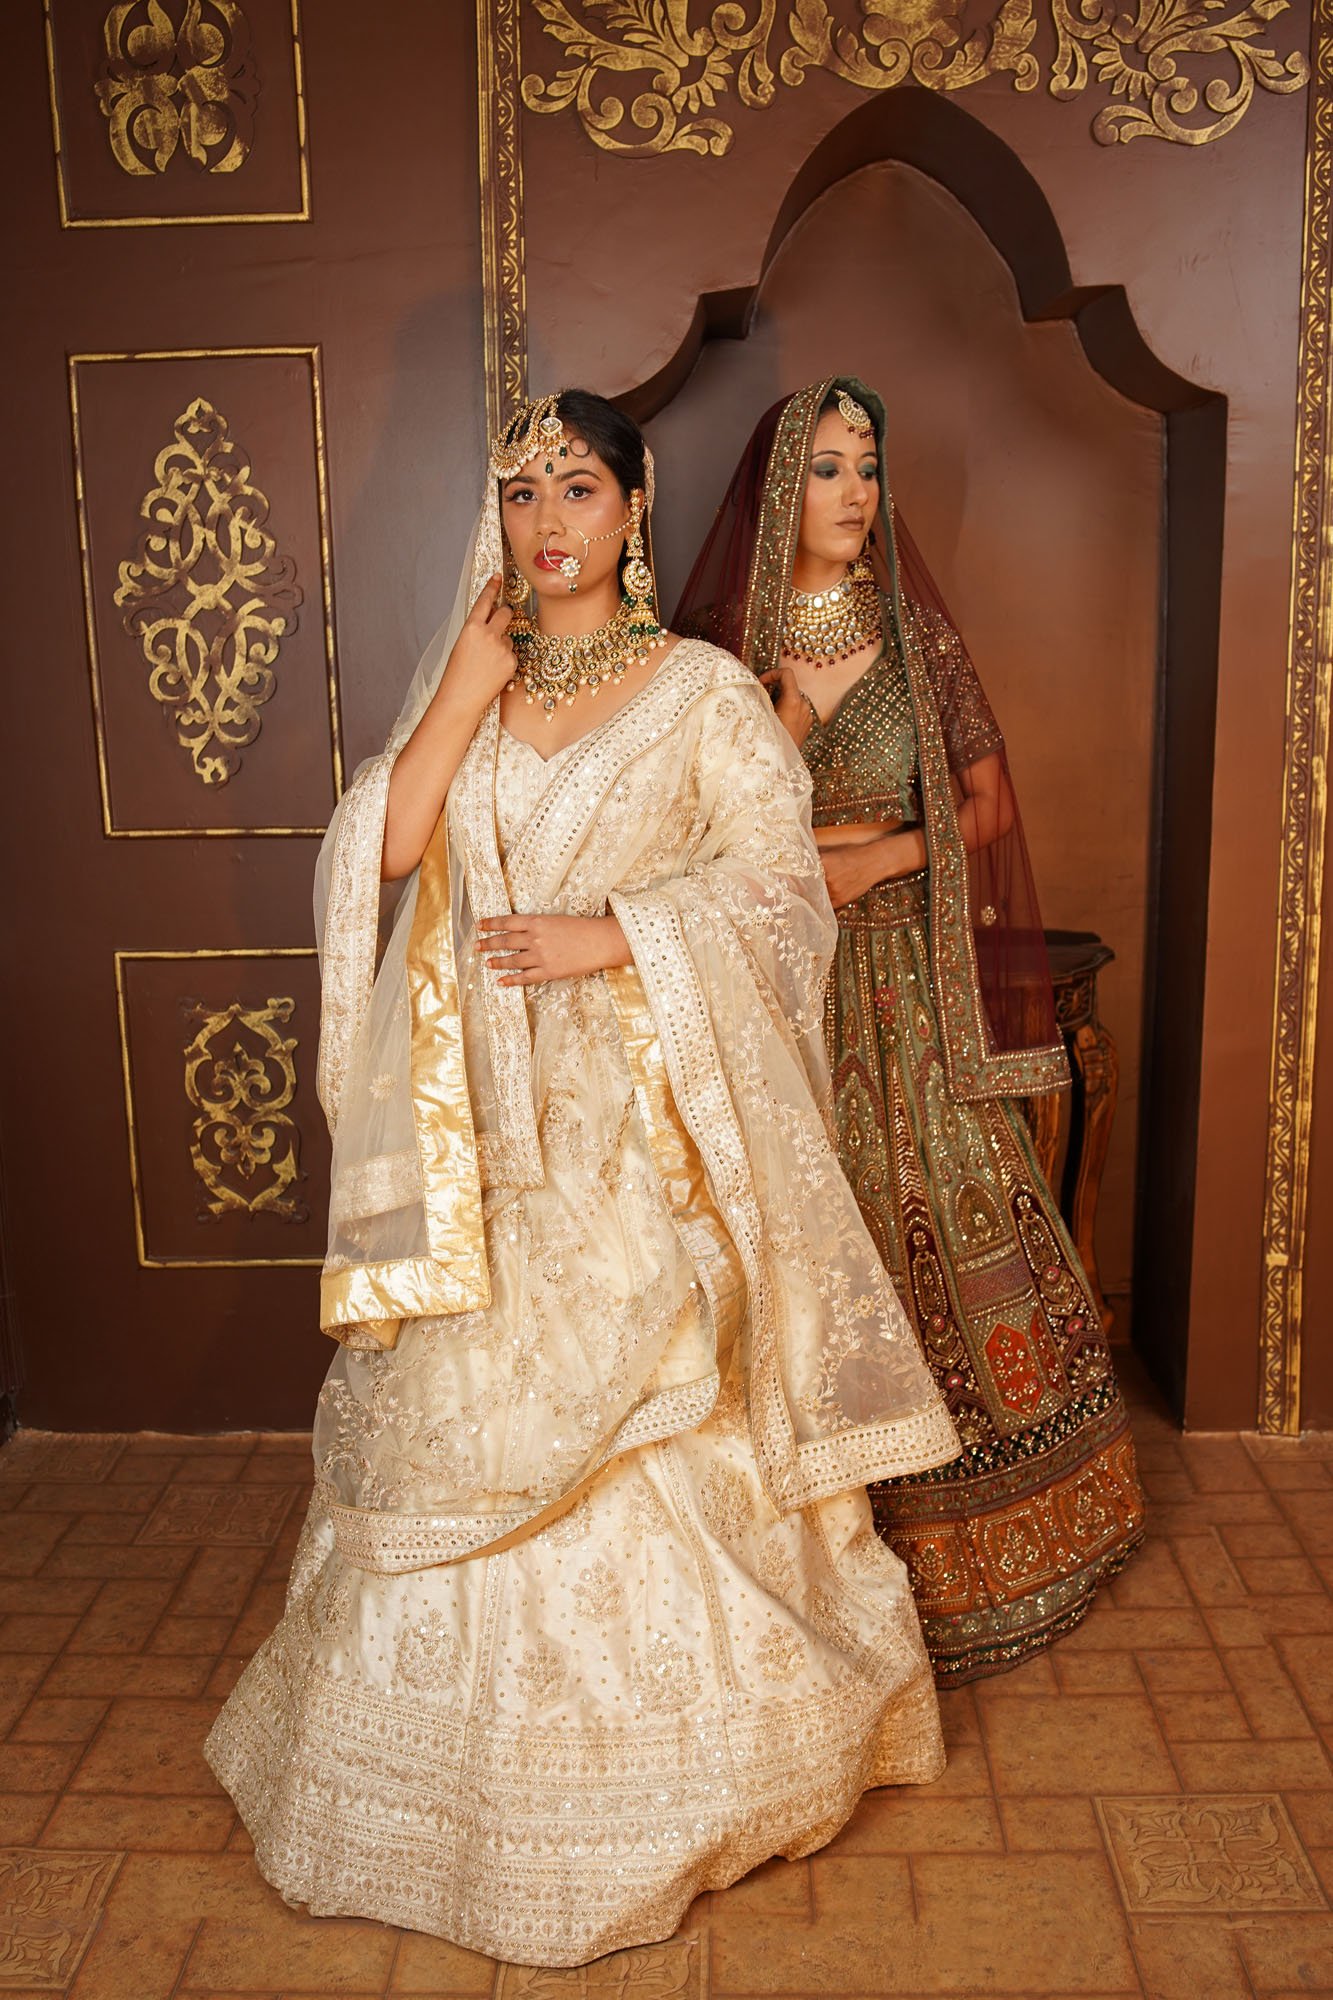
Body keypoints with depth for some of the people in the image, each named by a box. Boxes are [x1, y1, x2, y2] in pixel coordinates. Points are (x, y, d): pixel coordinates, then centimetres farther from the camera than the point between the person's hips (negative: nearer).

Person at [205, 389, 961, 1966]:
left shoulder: (704, 693, -1)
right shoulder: (460, 683, 10)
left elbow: (779, 880, -6)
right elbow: (384, 851, -3)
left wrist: (614, 935, -16)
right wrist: (463, 695, -9)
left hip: (650, 1123, -3)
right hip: (491, 1122, 4)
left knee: (669, 1428, 4)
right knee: (474, 1420, 10)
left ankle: (694, 1756, 28)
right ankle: (495, 1763, 33)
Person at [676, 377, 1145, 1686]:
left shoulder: (916, 636, 5)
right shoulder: (719, 647, 2)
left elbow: (988, 802, 5)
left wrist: (876, 858, -10)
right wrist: (799, 705, -13)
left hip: (906, 992, 1)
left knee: (942, 1241, 5)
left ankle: (955, 1546, 26)